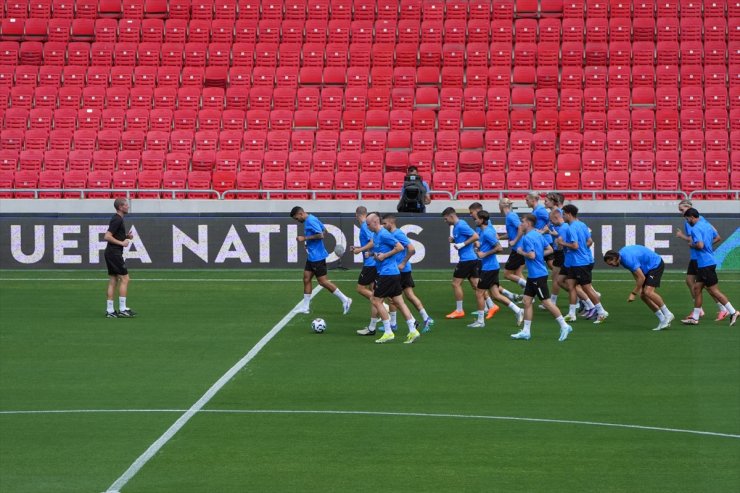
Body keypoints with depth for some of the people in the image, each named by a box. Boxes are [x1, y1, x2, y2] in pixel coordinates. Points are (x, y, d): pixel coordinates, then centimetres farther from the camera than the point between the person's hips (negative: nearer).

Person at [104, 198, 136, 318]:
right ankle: (122, 309, -7)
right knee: (125, 279, -7)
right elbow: (107, 236, -22)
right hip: (115, 253, -10)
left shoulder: (117, 219, 16)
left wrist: (126, 236, 12)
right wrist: (121, 243, -19)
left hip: (110, 253, 10)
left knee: (113, 281, 9)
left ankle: (109, 310, 8)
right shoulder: (117, 220, -15)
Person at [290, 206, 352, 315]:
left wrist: (305, 238, -20)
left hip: (317, 256, -10)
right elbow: (324, 230, 20)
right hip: (312, 256, 10)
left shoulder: (310, 221, -18)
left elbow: (321, 235, -26)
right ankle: (305, 307, 13)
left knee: (323, 281, -4)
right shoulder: (309, 220, 11)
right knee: (306, 279, 9)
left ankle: (345, 300, 2)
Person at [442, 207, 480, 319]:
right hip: (472, 258, 10)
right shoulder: (456, 227, 14)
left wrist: (462, 244, -21)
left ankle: (459, 310, 4)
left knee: (456, 283, -2)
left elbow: (475, 236, -22)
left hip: (466, 259, -10)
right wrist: (453, 240, 6)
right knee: (475, 284, 9)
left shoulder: (461, 226, -16)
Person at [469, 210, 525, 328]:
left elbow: (499, 248, -22)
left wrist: (484, 254, -17)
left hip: (489, 268, -9)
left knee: (479, 293, 0)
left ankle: (480, 321, 8)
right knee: (496, 295, 9)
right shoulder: (483, 230, 9)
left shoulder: (487, 233, -19)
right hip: (493, 266, 9)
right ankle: (518, 311, 10)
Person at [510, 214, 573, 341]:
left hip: (538, 275, -10)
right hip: (533, 275, 10)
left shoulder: (527, 238, -16)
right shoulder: (538, 235, 12)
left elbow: (531, 255, -25)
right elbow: (550, 250, 17)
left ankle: (564, 326, -1)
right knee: (527, 300, 9)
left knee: (546, 301, -5)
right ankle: (526, 331, 10)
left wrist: (521, 252, -9)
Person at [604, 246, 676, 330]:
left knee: (648, 292, -24)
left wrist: (633, 293, -21)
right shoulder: (621, 254, 0)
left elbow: (642, 278, -29)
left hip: (656, 265, -10)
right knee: (643, 295, 0)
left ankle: (668, 315, -12)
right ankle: (662, 320, 3)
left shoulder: (628, 259, -31)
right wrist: (639, 287, 7)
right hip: (647, 268, 10)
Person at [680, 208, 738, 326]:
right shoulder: (707, 225, 13)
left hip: (705, 263, -10)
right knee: (697, 288, 12)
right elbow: (717, 237, 24)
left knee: (713, 290, -6)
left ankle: (733, 312, -5)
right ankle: (695, 317, 14)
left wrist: (692, 245, -8)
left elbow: (700, 245, -27)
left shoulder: (696, 229, -16)